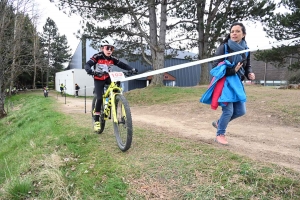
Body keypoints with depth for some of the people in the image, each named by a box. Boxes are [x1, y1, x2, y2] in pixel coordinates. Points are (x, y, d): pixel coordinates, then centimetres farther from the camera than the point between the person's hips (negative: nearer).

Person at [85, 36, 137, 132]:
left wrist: (132, 69, -24)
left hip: (108, 78, 4)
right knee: (100, 99, -14)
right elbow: (87, 64, -28)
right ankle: (96, 121, -4)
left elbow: (122, 65, -8)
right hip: (98, 79, -4)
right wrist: (90, 71, -50)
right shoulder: (97, 57, -17)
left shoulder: (112, 59, -6)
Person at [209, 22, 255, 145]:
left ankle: (218, 122, 31)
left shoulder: (246, 50, 4)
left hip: (237, 83, 6)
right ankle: (220, 135, 14)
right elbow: (215, 67, -14)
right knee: (228, 110, -8)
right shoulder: (223, 47, -12)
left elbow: (247, 66, 17)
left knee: (241, 111, 8)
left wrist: (249, 74, -5)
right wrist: (232, 70, -24)